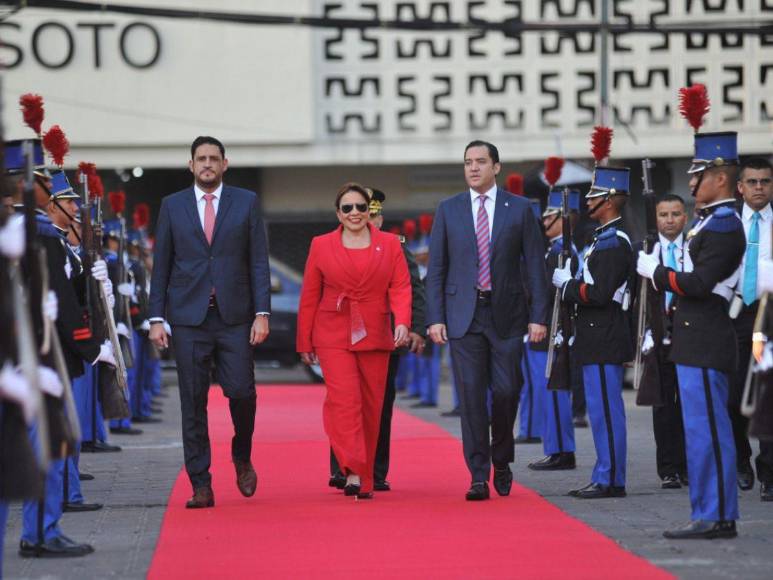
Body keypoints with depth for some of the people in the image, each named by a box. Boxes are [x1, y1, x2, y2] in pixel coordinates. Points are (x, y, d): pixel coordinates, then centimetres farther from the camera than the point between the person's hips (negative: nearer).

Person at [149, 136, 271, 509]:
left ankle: (242, 457, 21)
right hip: (188, 317, 1)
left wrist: (262, 313, -5)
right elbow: (161, 266, 8)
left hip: (234, 317, -1)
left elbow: (259, 262, 3)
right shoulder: (172, 206, 8)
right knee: (193, 402, 0)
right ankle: (201, 485, 5)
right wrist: (156, 318, 1)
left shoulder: (246, 202, 6)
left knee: (241, 391, -8)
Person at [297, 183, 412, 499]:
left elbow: (401, 287, 0)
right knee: (344, 400, -17)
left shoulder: (390, 244, 7)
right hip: (334, 337, -2)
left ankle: (365, 480, 14)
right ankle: (352, 472, -22)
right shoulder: (321, 246, 6)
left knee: (371, 407, 4)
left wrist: (402, 321, -18)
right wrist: (304, 342, 7)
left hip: (375, 338, 2)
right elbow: (309, 296, 8)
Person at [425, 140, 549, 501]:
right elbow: (436, 269, 6)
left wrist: (538, 316, -4)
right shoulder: (448, 210, 6)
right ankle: (479, 477, -1)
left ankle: (502, 461, 23)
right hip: (464, 315, 0)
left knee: (506, 392, -1)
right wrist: (435, 318, -3)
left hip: (506, 315, 0)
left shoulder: (519, 209, 3)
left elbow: (535, 266, 3)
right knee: (471, 395, -4)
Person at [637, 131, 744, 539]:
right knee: (702, 429, 12)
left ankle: (716, 517, -5)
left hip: (705, 345, -11)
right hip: (697, 341, 11)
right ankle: (712, 515, 17)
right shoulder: (711, 222, 17)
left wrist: (655, 272, -11)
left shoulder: (724, 226, -14)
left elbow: (699, 284, -21)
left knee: (708, 429, -8)